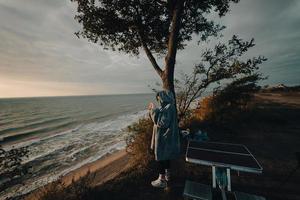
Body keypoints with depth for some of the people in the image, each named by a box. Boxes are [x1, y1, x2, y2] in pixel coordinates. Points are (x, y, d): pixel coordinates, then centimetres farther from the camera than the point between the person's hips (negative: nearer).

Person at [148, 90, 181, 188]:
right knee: (165, 157, 23)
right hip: (165, 137, 10)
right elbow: (158, 120, 15)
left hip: (164, 138, -10)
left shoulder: (169, 108, -23)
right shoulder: (166, 107, 7)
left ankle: (162, 180, 24)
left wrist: (154, 110, -24)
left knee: (161, 158, 6)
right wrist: (152, 110, 4)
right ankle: (167, 175, 42)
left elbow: (162, 123, -29)